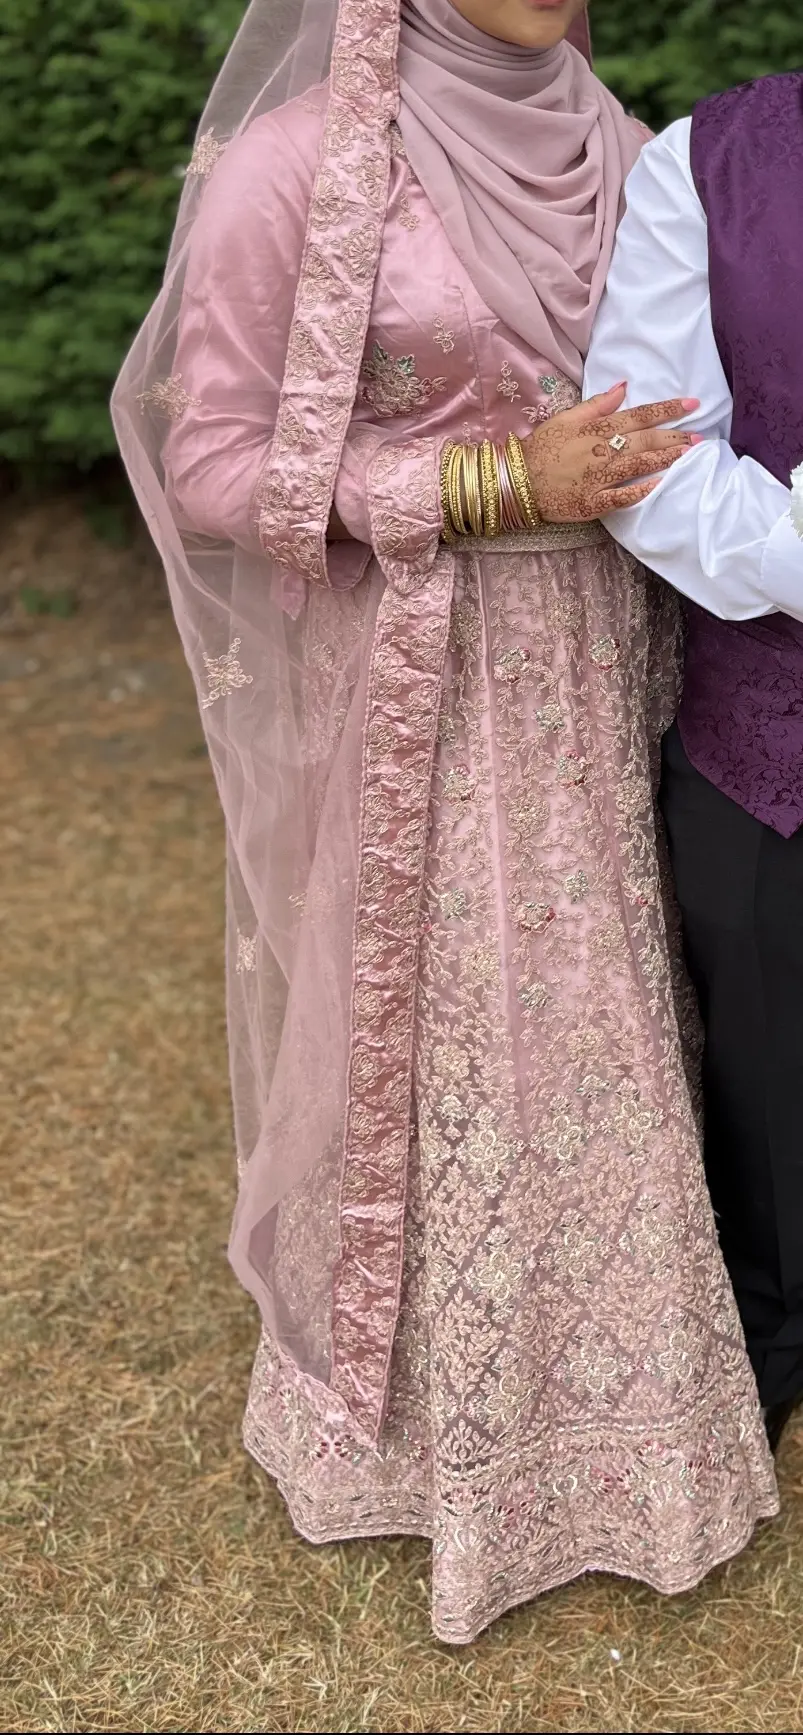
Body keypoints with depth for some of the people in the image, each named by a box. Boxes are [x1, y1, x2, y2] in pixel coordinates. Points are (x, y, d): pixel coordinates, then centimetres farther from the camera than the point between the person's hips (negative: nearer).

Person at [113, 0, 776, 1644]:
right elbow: (214, 465, -14)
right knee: (419, 1039, 10)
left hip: (582, 685, 6)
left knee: (578, 1032, 16)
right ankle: (401, 1396, 37)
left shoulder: (606, 146, 4)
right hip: (415, 699, -5)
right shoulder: (291, 167, -14)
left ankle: (586, 1382, 39)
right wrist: (499, 483, -21)